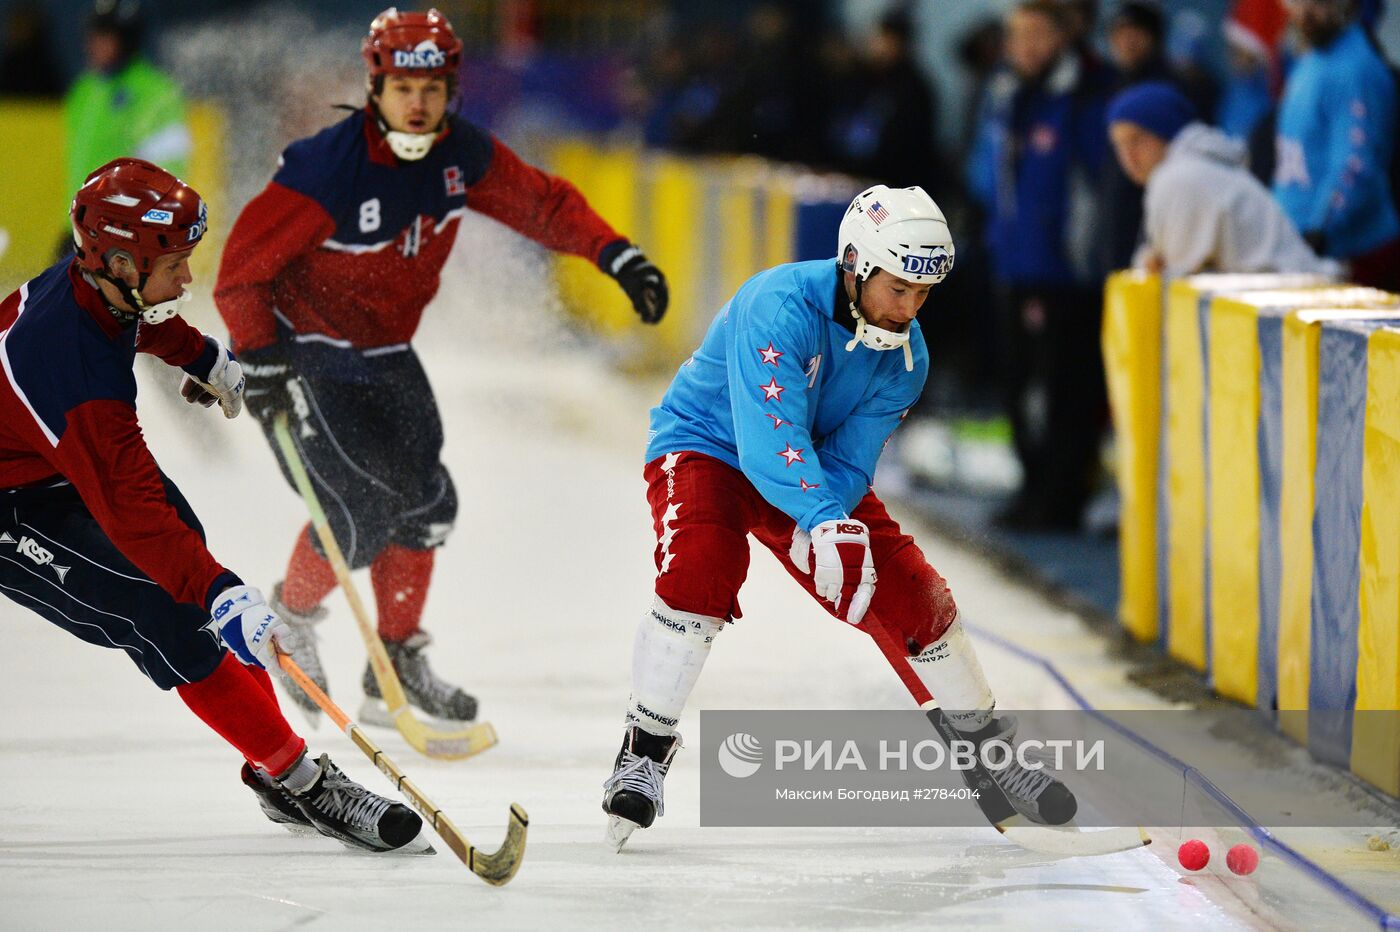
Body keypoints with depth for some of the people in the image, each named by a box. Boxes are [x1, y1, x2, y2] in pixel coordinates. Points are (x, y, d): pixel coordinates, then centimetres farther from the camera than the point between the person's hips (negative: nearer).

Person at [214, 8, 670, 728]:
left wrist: (615, 255, -6)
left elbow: (542, 202, 7)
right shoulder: (327, 168, -26)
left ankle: (398, 669, 17)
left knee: (423, 503, 1)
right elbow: (243, 267, -21)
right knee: (361, 508, -16)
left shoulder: (461, 154, -7)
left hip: (386, 356, 7)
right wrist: (259, 362, -28)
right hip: (304, 350, -7)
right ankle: (290, 619, 12)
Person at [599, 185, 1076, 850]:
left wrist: (813, 534, -33)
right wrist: (826, 521, -52)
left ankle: (989, 745, 16)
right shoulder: (781, 306, -32)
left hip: (817, 471, 6)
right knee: (700, 568, -33)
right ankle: (643, 754, -20)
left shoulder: (906, 357, -12)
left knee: (909, 592, -4)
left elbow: (849, 462, -14)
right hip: (704, 445, -5)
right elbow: (768, 440, -40)